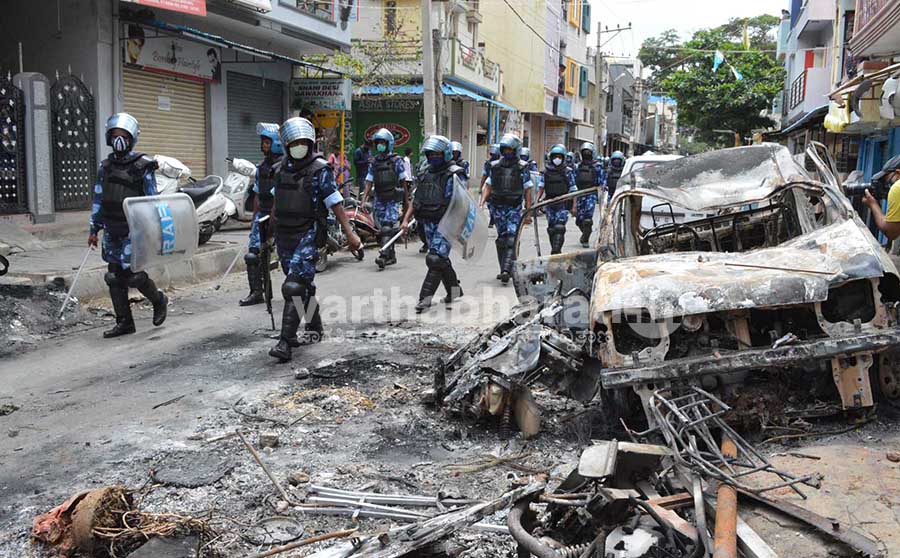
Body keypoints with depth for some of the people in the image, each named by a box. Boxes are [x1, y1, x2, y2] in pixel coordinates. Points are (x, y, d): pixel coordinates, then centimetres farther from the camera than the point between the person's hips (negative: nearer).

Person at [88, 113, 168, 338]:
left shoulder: (143, 166, -7)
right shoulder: (105, 166, 10)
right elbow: (98, 199, 15)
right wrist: (94, 229, 13)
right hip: (111, 230, 6)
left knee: (132, 273, -10)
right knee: (114, 276, 6)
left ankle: (159, 300, 19)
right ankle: (124, 322, 14)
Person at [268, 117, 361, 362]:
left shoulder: (320, 170, -7)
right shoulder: (281, 169, 10)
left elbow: (335, 203, -11)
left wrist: (349, 233, -17)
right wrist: (273, 232, 27)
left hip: (308, 235, -6)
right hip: (283, 235, 6)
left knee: (294, 287, -15)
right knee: (304, 286, 18)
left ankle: (286, 341, -15)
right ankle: (314, 330, 34)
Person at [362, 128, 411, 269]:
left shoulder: (396, 160, -2)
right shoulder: (374, 162, 10)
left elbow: (403, 181, 0)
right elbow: (369, 181, 9)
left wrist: (407, 199, -1)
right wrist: (364, 198, -1)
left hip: (394, 199, -5)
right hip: (379, 199, 5)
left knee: (387, 227, -16)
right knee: (383, 228, 7)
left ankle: (384, 255, -23)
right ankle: (391, 256, 18)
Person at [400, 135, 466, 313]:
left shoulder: (454, 174, -8)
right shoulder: (425, 173, 13)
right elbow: (416, 199, 17)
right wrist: (406, 219, 10)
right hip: (428, 223, 7)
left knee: (435, 259, -14)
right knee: (441, 259, 14)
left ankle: (425, 297, -12)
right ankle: (454, 289, 31)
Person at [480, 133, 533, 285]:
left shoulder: (522, 167, -1)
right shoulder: (495, 166, 8)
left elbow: (527, 190, 0)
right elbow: (488, 186, 11)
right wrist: (482, 202, -3)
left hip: (514, 208, -4)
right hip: (497, 207, 4)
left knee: (511, 239, -14)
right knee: (502, 239, 8)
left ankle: (506, 271, -22)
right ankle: (505, 269, 17)